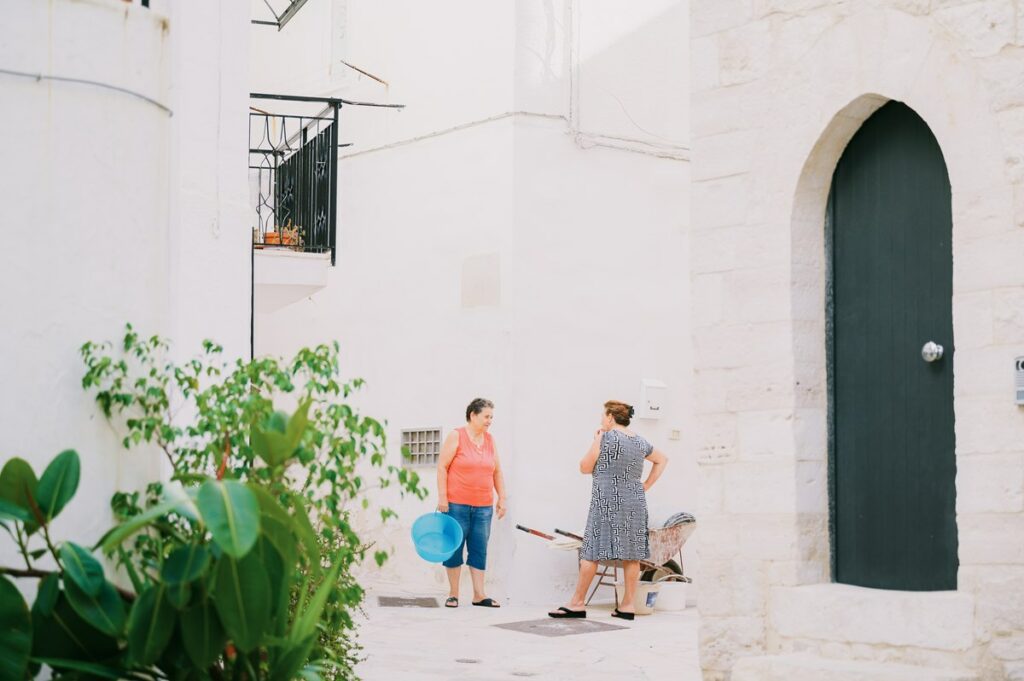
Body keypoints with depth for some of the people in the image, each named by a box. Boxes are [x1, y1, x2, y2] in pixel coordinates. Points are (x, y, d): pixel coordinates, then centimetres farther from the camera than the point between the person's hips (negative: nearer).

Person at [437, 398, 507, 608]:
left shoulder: (490, 440, 11)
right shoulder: (456, 436, -4)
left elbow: (497, 472, 17)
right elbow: (442, 466, -6)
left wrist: (502, 498, 12)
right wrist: (442, 497, -12)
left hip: (483, 506, 4)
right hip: (456, 504, -4)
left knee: (479, 550, 3)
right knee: (454, 548, 2)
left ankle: (479, 595, 6)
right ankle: (453, 594, 11)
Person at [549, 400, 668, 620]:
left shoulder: (605, 437, -7)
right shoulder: (640, 442, 12)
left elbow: (585, 468, -2)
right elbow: (662, 460, 27)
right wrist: (646, 485, 21)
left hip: (607, 501, -6)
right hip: (635, 501, 6)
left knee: (591, 552, -2)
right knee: (632, 553, 6)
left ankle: (577, 604, 1)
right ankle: (628, 605, 6)